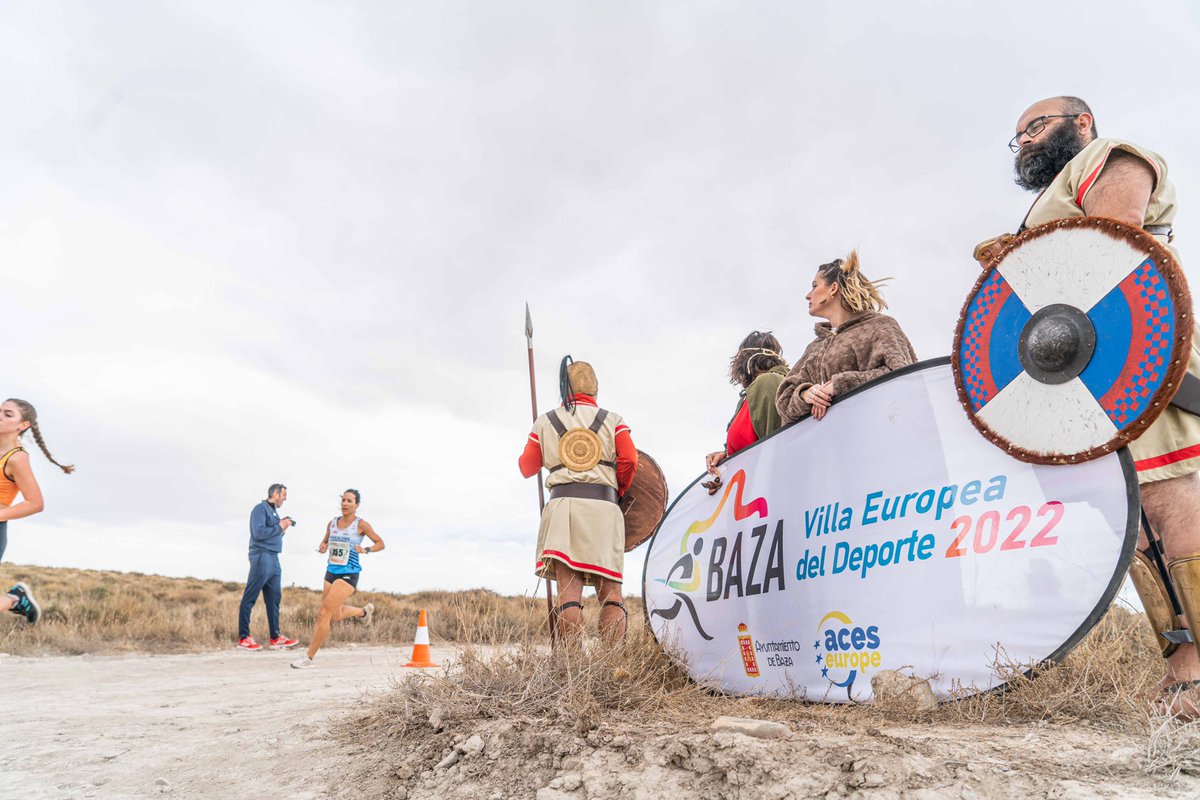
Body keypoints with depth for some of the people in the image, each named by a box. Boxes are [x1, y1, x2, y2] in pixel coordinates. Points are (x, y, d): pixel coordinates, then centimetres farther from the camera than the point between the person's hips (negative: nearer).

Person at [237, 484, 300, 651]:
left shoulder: (273, 511, 20)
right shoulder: (261, 508, -7)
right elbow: (259, 533, -18)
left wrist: (282, 528, 6)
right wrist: (279, 527, -11)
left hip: (274, 559, 9)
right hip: (262, 557, -9)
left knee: (274, 598, 9)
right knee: (249, 599, -4)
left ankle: (275, 638, 12)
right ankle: (243, 638, 0)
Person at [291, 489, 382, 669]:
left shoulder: (361, 524, -7)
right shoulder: (333, 522, 7)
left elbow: (380, 543, 0)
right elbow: (325, 542, 21)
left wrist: (365, 550, -18)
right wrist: (322, 547, -2)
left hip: (348, 574, -7)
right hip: (331, 572, 7)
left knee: (323, 614, -12)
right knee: (335, 616, 19)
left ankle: (310, 658, 0)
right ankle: (364, 610, 47)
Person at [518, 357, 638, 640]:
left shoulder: (545, 422, 14)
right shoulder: (612, 420, 11)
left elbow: (527, 468, 18)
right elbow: (630, 460, -1)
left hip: (562, 503, 1)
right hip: (604, 506, 0)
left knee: (568, 589, -4)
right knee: (610, 590, 4)